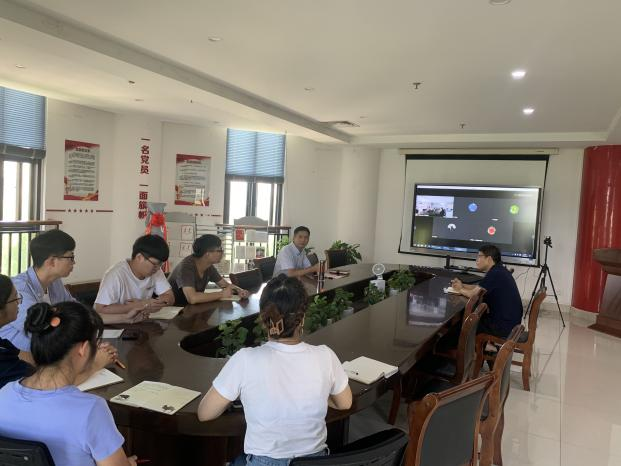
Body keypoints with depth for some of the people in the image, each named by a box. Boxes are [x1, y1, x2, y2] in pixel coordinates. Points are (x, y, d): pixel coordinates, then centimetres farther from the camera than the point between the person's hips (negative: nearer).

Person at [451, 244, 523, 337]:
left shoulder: (495, 274, -21)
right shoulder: (499, 271, 9)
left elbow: (473, 294, -19)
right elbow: (479, 288, 18)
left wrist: (460, 290, 0)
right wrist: (462, 285, 4)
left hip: (504, 326, -9)